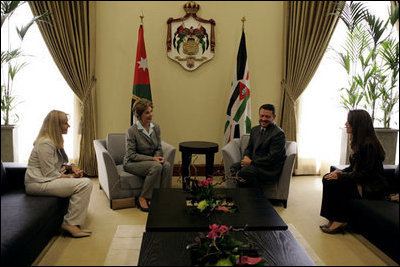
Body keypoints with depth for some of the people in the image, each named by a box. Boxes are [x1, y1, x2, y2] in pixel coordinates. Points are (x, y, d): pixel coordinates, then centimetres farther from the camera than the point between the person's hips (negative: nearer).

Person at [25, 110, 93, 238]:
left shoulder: (56, 140, 15)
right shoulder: (45, 143, -17)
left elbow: (57, 164, 24)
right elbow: (50, 174, -21)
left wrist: (71, 167, 4)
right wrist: (71, 176, -11)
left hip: (48, 179, 11)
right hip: (38, 184, -11)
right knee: (85, 184, -23)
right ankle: (71, 224, -19)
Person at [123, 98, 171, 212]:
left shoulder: (156, 127, 3)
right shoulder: (132, 130, -15)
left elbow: (159, 148, 9)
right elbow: (131, 155, -15)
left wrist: (158, 157, -15)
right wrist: (151, 159, -22)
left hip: (151, 160, 5)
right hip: (132, 163, -5)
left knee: (167, 165, -26)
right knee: (156, 167, -33)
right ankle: (142, 198, -18)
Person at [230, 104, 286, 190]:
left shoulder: (279, 134, -13)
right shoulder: (255, 129, 13)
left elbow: (272, 158, -18)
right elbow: (249, 148, 20)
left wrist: (251, 162, -17)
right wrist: (246, 157, -5)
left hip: (270, 169, -8)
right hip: (254, 162, 8)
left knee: (244, 172, -31)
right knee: (234, 167, -17)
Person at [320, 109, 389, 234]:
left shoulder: (369, 144, -21)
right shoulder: (359, 141, 9)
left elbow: (365, 174, -23)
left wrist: (340, 176, -20)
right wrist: (341, 172, -2)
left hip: (371, 189, -10)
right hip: (361, 182, 10)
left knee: (333, 183, -21)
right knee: (327, 178, -5)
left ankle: (341, 221, -8)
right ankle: (333, 218, -3)